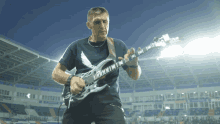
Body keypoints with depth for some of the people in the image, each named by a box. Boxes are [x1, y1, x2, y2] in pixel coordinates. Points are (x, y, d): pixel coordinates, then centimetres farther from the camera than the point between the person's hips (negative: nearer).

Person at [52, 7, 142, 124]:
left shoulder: (118, 45, 10)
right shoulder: (77, 46, 10)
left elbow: (135, 76, 12)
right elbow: (56, 72, 12)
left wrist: (134, 65, -12)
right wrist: (71, 79, -9)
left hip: (108, 101, -1)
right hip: (79, 100, 1)